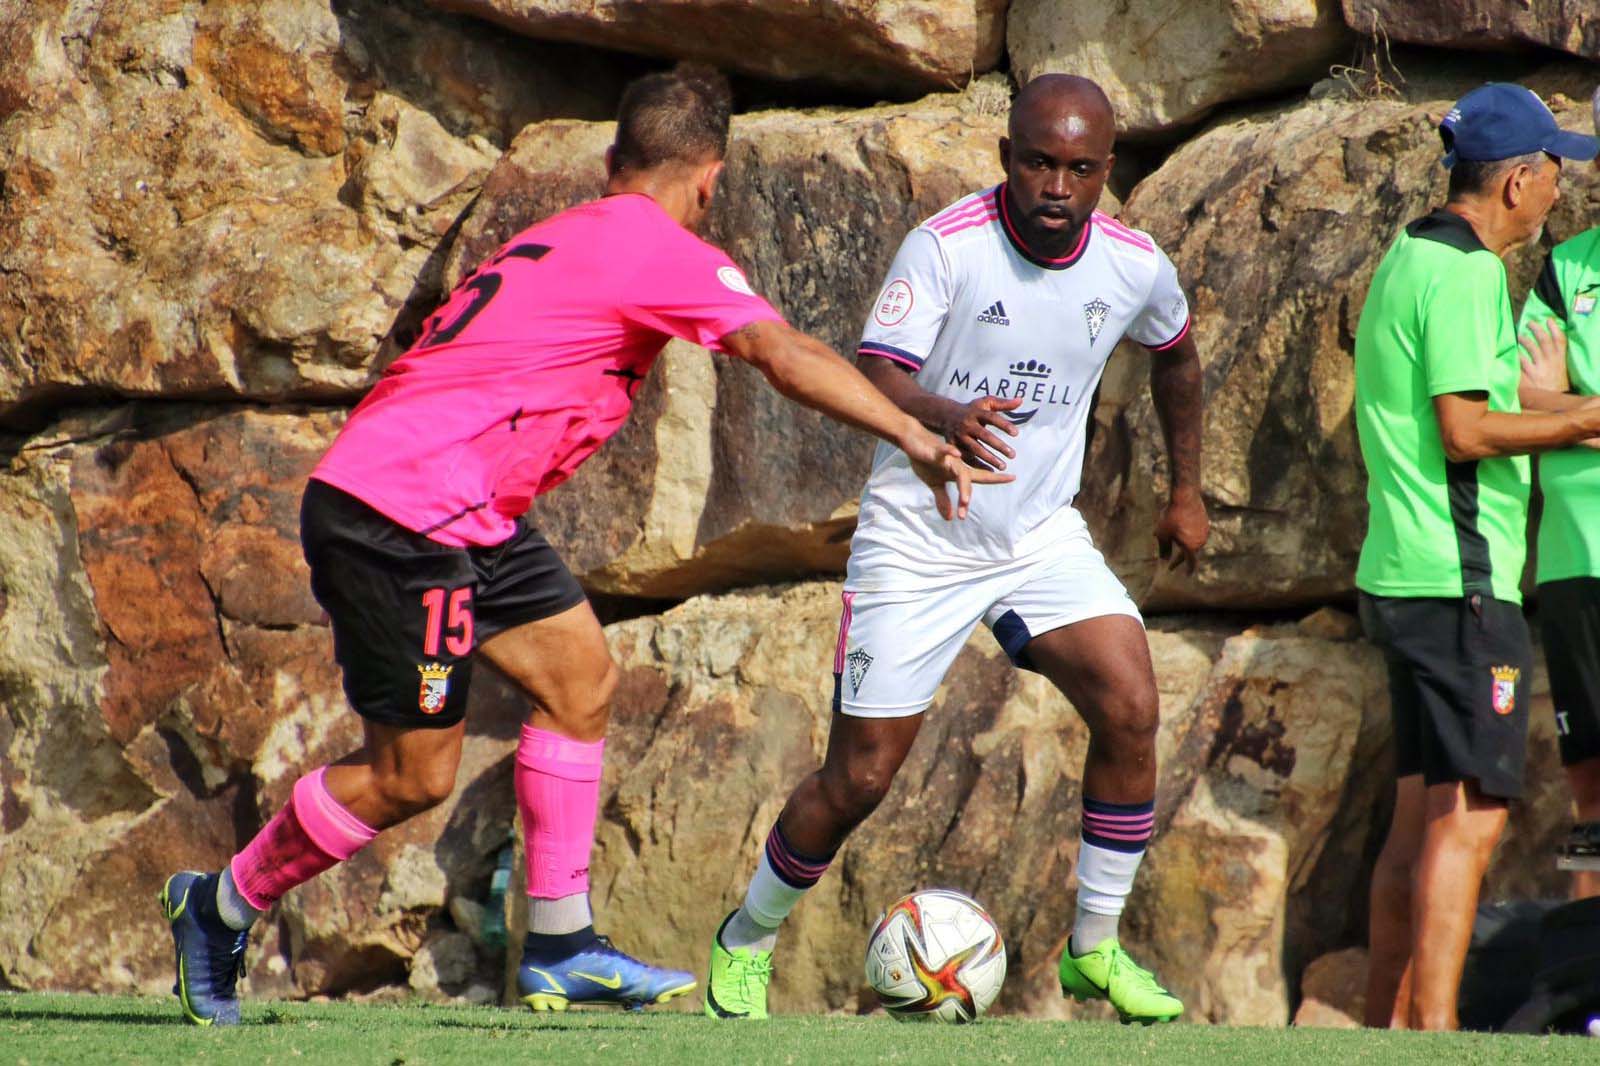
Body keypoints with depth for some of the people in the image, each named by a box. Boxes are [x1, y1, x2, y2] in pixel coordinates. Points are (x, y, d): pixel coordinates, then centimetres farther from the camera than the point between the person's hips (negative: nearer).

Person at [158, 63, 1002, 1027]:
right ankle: (221, 908, 15)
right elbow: (786, 355, -22)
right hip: (403, 516, -10)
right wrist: (915, 437, -26)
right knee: (414, 777, -3)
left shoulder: (565, 238, 17)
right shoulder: (661, 252, -10)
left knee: (580, 674, 8)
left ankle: (561, 949, 9)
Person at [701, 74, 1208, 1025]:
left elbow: (1176, 352, 18)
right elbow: (876, 375, -28)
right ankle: (749, 939, 23)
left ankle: (1096, 947, -1)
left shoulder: (1135, 266, -5)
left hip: (1043, 536, 3)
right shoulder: (947, 245, -19)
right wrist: (948, 419, -48)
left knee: (1131, 708, -18)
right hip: (917, 542, -3)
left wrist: (1187, 489, 21)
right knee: (860, 777, -3)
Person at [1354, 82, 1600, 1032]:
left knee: (1421, 815, 13)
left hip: (1404, 577, 10)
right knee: (1470, 814, -11)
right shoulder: (1466, 272, -13)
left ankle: (1388, 1025, 15)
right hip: (1460, 580, -10)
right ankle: (1434, 1029, -16)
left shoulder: (1409, 260, 18)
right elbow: (1466, 429, -19)